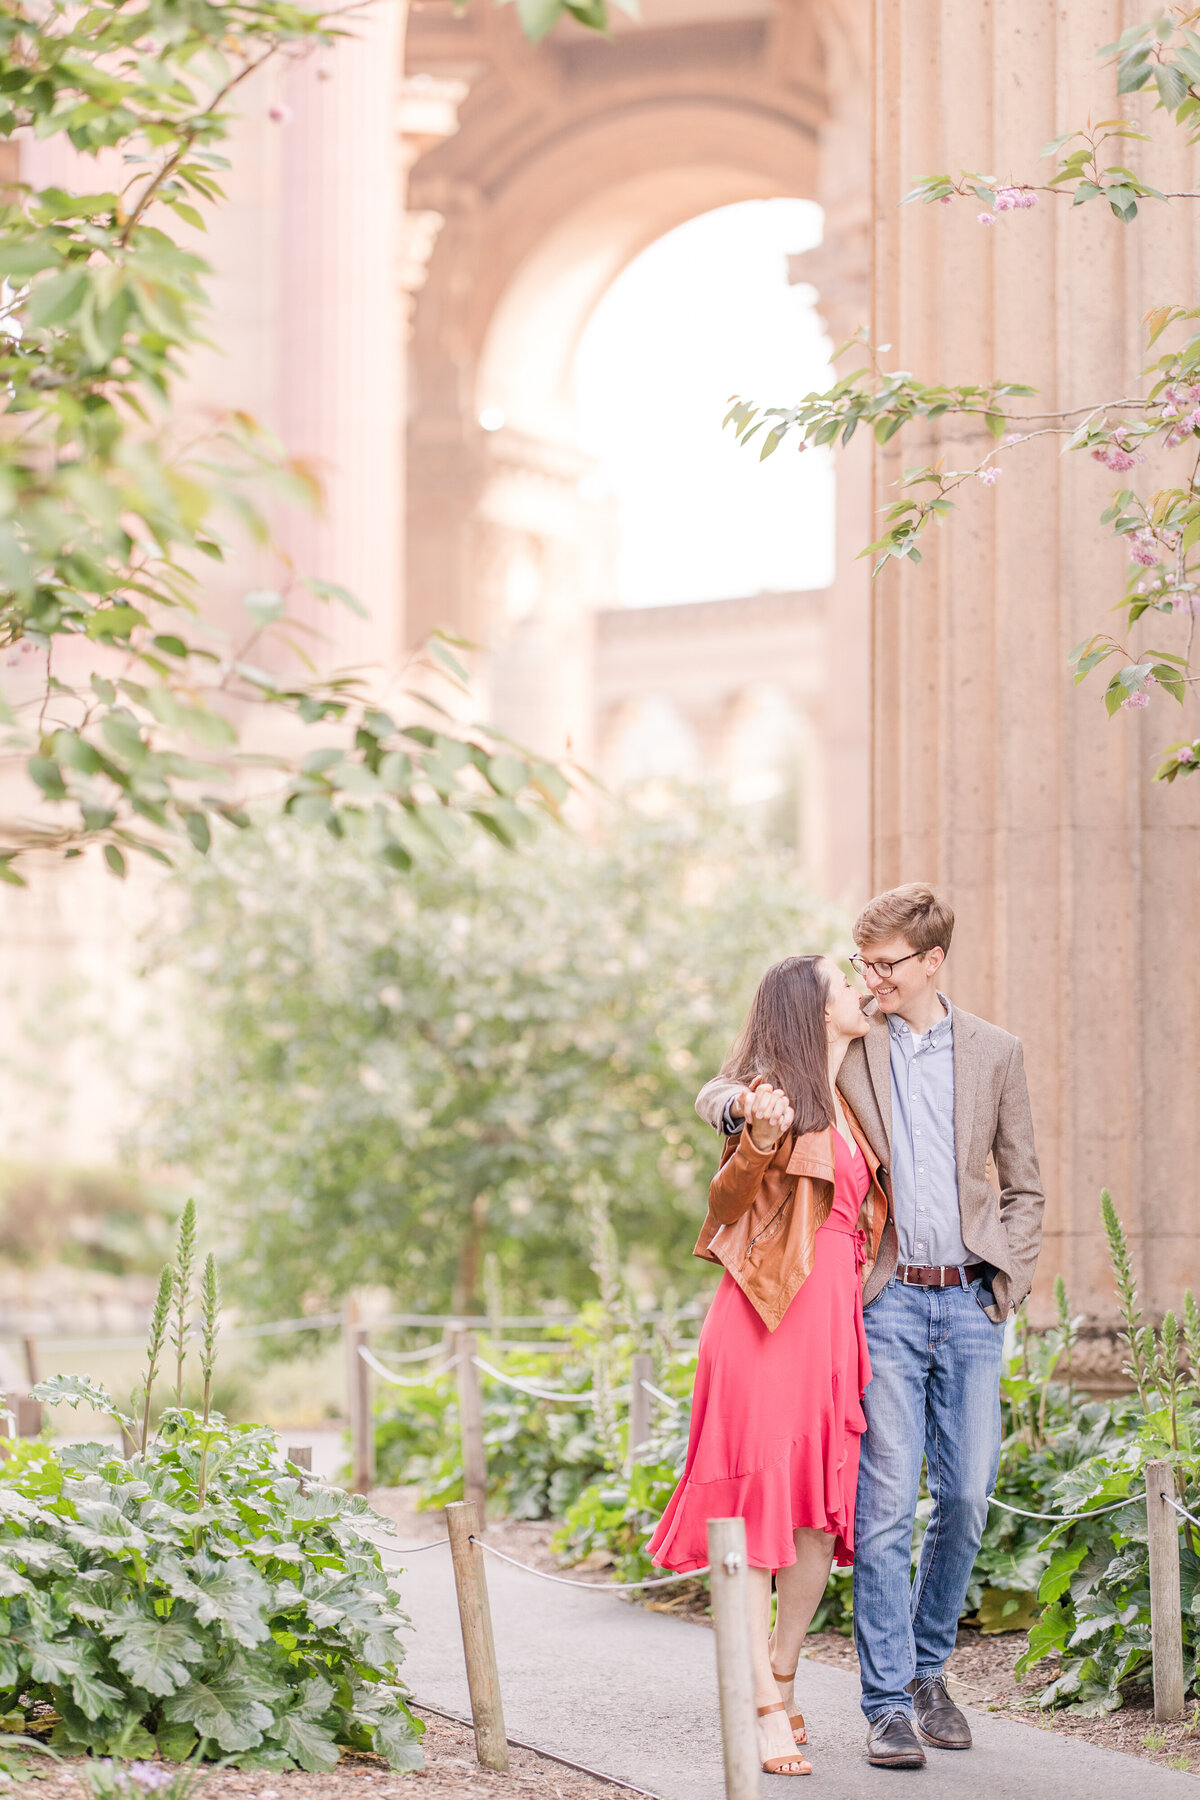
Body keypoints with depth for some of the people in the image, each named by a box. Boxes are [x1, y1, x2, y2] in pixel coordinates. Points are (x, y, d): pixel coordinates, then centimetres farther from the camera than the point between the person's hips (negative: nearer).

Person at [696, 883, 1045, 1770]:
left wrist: (1007, 1286, 3)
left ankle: (928, 1670, 22)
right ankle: (888, 1704, -1)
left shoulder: (994, 1052, 10)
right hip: (885, 1301, -2)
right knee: (885, 1504, -7)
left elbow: (1023, 1187, 15)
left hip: (970, 1303, 2)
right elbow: (717, 1092, 8)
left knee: (967, 1498, 3)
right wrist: (741, 1103, -16)